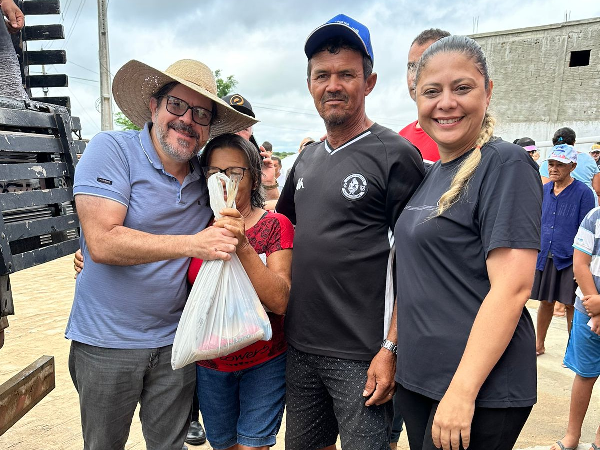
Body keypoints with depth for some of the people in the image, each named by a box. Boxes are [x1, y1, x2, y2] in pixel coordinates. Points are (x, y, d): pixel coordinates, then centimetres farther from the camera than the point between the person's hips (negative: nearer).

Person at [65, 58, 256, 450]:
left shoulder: (206, 174, -1)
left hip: (174, 341, 3)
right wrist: (193, 244, -28)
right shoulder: (112, 149, -14)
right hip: (106, 343, -3)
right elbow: (102, 243, -23)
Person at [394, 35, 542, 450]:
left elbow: (512, 288, -20)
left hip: (479, 389, -7)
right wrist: (392, 349, 12)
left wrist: (463, 391, -21)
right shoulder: (432, 173, 9)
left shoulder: (505, 164, -13)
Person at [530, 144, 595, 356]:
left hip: (569, 259, -4)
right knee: (545, 302, 14)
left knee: (571, 305, 5)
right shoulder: (544, 190, 7)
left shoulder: (583, 192, -8)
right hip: (544, 257, 4)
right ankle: (539, 345, 29)